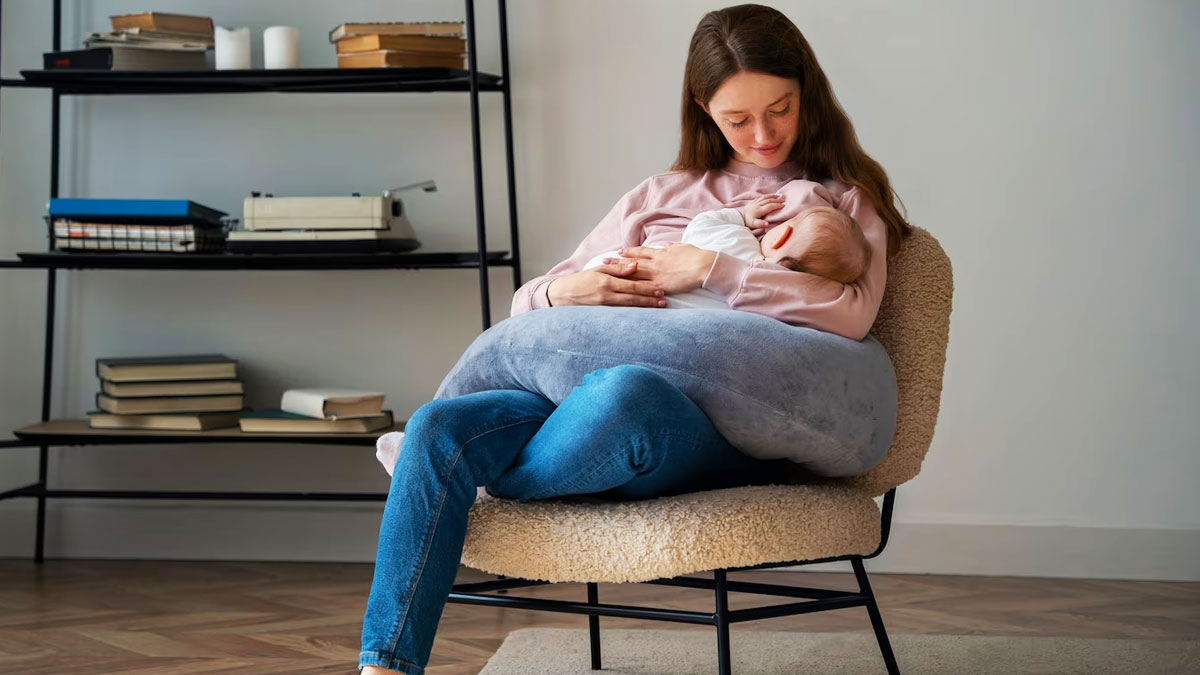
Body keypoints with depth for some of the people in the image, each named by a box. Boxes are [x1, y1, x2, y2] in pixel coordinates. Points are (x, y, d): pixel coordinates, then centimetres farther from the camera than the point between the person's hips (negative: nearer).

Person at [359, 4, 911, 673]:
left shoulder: (845, 200, 18)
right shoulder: (662, 196, 27)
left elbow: (852, 313, -5)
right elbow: (526, 302, 23)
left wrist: (710, 268, -8)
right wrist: (565, 291, -2)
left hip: (734, 427, -4)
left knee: (625, 391, -40)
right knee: (441, 425, -25)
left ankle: (497, 484, -10)